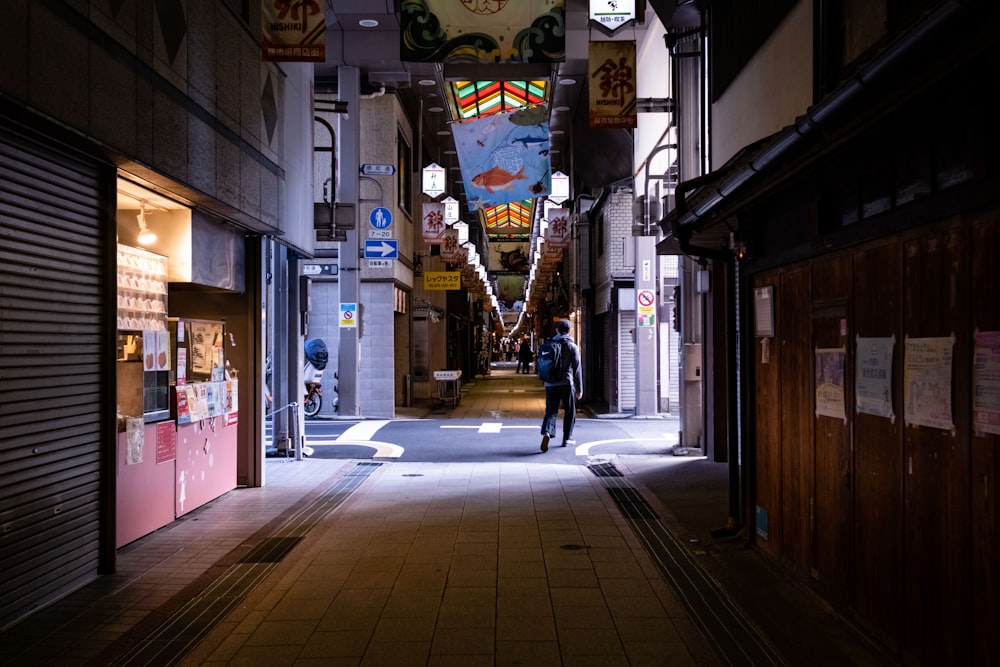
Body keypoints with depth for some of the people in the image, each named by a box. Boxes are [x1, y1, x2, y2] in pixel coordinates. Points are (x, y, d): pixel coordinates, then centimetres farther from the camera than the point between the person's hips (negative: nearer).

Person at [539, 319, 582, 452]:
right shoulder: (572, 346, -1)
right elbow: (577, 369, -3)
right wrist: (579, 389, 1)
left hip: (550, 384, 3)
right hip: (566, 384, -3)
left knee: (551, 411, 4)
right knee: (569, 412, 13)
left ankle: (547, 432, -21)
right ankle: (567, 438, 17)